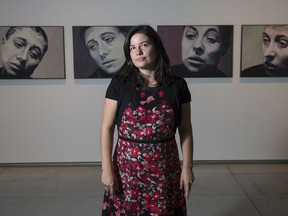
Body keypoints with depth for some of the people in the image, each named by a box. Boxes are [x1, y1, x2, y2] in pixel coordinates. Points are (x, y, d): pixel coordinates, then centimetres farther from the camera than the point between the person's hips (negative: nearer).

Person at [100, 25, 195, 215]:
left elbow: (185, 130, 3)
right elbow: (107, 128, -3)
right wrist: (106, 168, -8)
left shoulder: (177, 85, -1)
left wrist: (187, 167, 0)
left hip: (165, 169, 1)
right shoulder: (119, 83, -5)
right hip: (127, 167, -1)